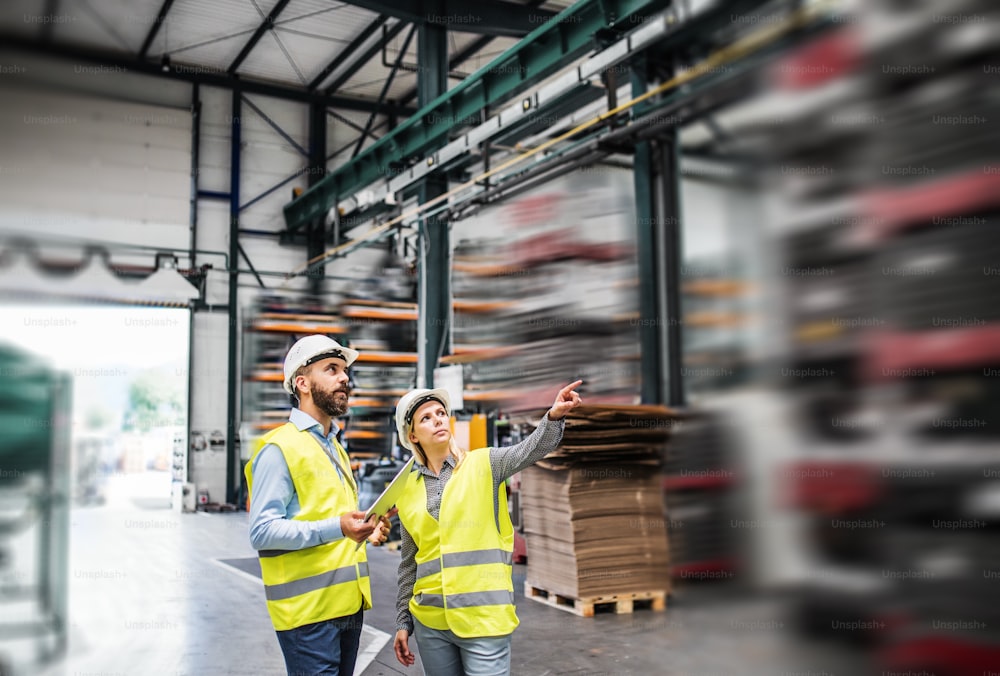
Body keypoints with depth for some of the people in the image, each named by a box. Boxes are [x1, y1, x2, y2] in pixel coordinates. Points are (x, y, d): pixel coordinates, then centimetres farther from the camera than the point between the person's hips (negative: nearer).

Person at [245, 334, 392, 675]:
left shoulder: (335, 448, 19)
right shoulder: (279, 448, -10)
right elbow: (262, 532, -17)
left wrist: (365, 531, 8)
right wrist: (335, 529, -27)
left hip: (348, 603, 8)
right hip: (309, 609, -8)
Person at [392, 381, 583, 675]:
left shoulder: (484, 465, 0)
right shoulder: (408, 490, 8)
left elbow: (531, 449, -18)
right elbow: (409, 563, 14)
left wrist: (554, 416, -37)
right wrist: (402, 621, 13)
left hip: (484, 617, -3)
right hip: (429, 620, 3)